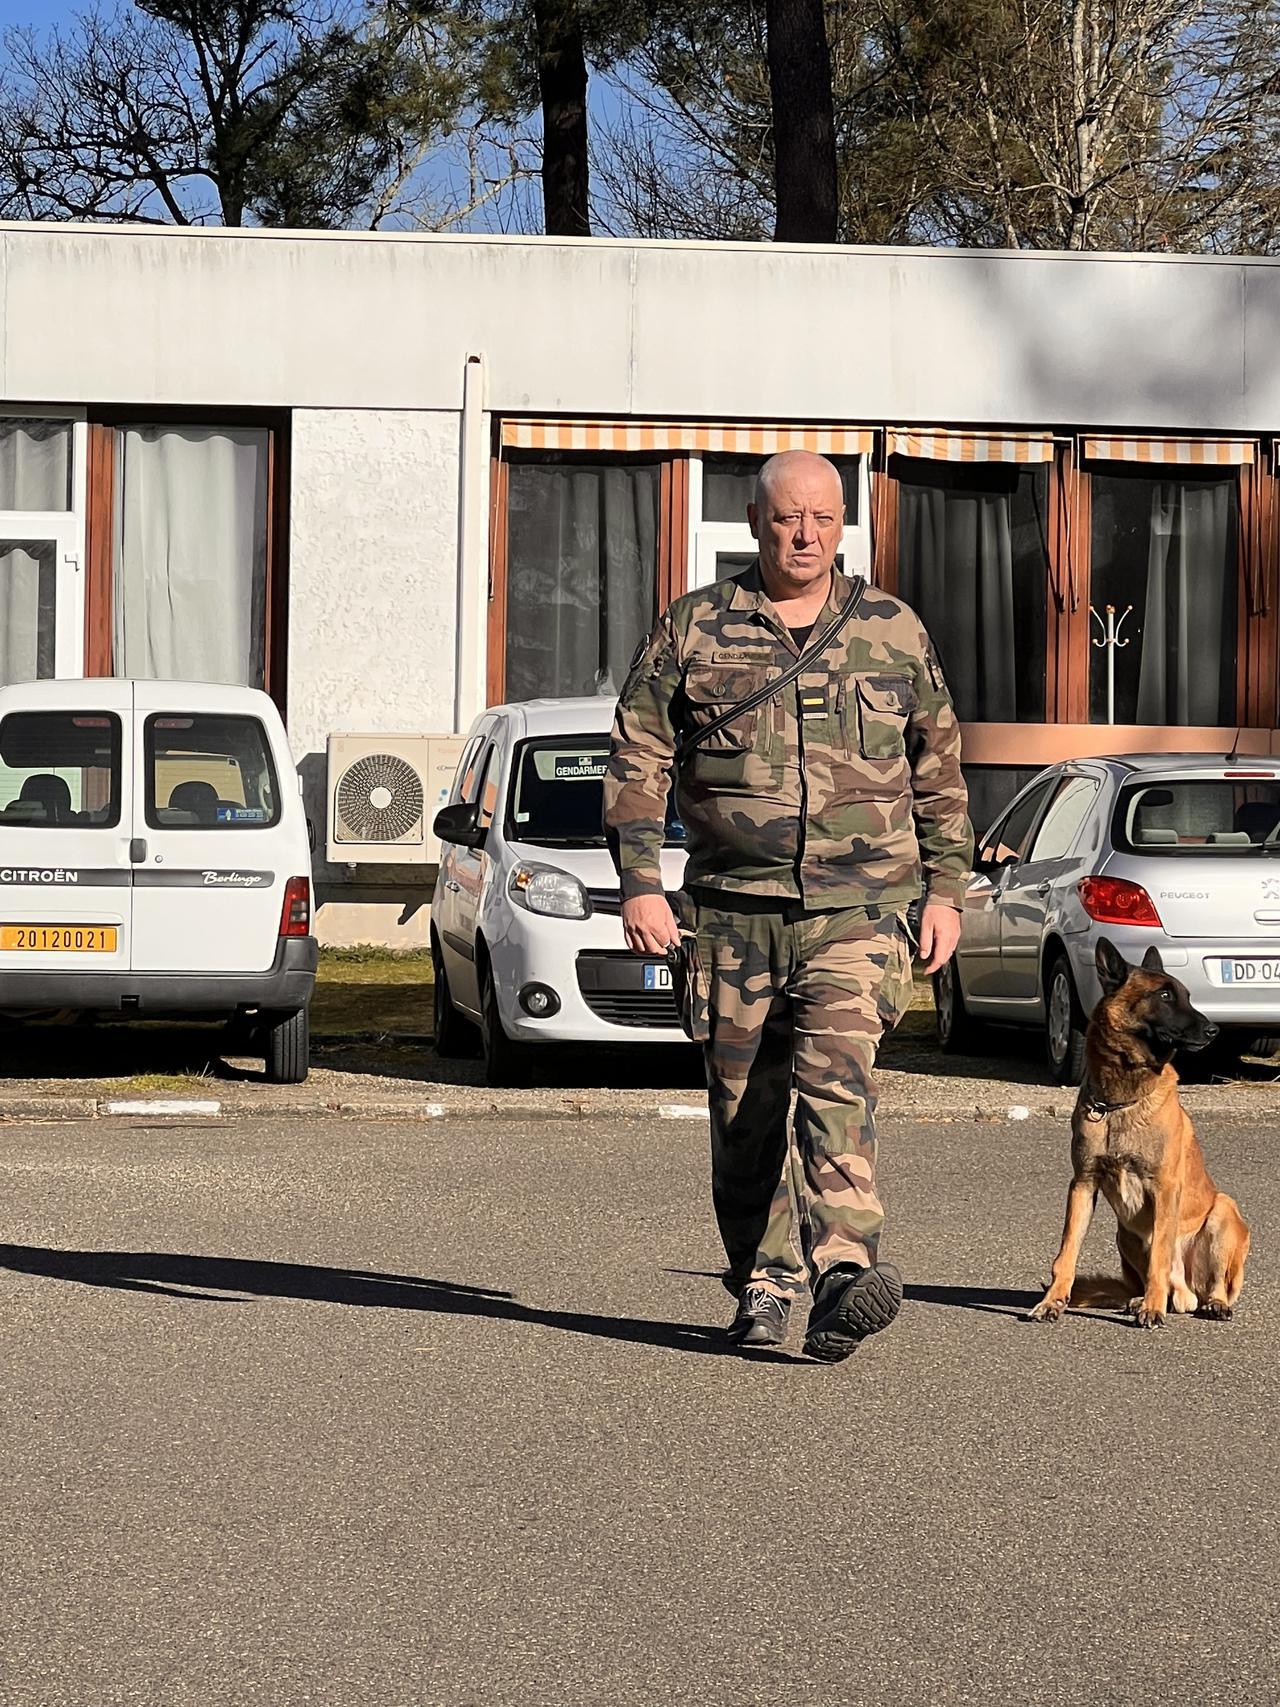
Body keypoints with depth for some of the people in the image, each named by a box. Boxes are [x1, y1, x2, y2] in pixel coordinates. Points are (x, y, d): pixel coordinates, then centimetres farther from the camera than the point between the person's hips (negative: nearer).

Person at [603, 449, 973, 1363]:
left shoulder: (895, 632, 9)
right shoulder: (693, 629, 6)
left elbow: (940, 773, 16)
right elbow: (638, 762, 5)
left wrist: (945, 888, 10)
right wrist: (640, 884, -3)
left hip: (858, 909, -1)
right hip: (732, 911, 1)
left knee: (837, 1074, -20)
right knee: (745, 1108, 6)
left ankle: (845, 1268, -30)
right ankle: (764, 1284, 20)